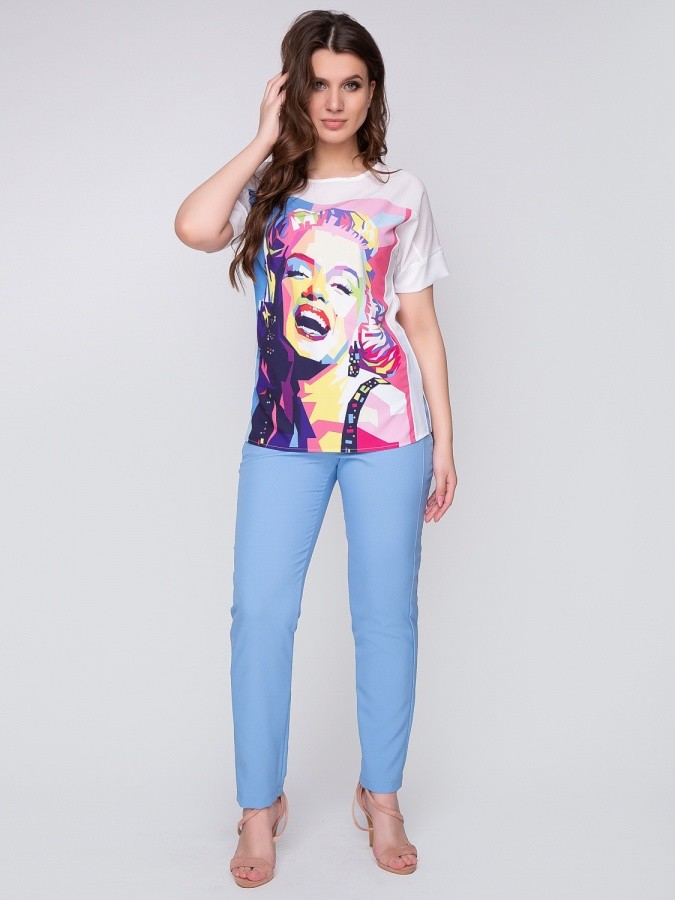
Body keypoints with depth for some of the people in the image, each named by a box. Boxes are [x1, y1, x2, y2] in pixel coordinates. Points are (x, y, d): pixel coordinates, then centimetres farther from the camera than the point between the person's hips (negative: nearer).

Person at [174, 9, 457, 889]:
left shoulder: (401, 194, 8)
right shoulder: (266, 186, 6)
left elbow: (422, 325, 6)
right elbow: (194, 228, -17)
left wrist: (443, 443, 3)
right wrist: (266, 140, -7)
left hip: (388, 429, 0)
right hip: (283, 431, 0)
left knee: (386, 614, 6)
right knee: (260, 612, -2)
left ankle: (382, 797, 24)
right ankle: (262, 803, 16)